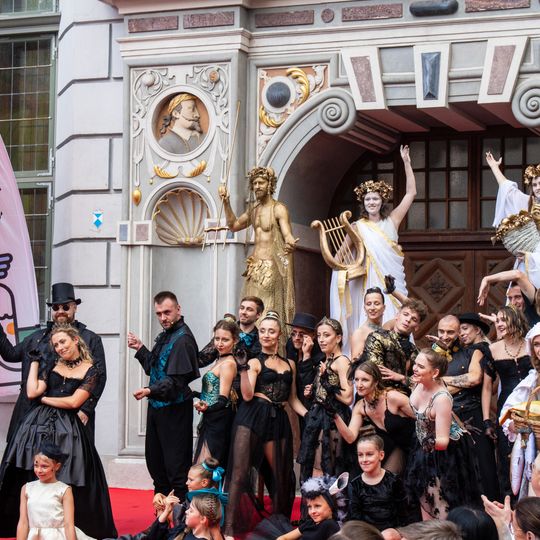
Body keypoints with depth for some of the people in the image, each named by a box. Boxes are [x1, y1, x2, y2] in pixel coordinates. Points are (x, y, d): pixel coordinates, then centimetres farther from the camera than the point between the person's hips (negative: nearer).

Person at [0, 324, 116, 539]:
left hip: (66, 429, -3)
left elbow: (74, 402, -9)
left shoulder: (90, 371, 0)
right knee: (33, 479, 2)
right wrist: (35, 361, 8)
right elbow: (32, 392, 2)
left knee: (65, 481, -5)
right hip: (38, 424, 3)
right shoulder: (52, 366, 12)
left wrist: (45, 399, -1)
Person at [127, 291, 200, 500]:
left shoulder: (182, 339, -17)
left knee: (176, 467, -5)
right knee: (154, 461, 17)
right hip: (157, 407, 10)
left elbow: (176, 380, -23)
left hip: (174, 410, -10)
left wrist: (150, 391, -32)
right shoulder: (165, 336, 13)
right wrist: (140, 349, 13)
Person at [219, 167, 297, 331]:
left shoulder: (279, 209, -8)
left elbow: (287, 234, -20)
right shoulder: (254, 209, 16)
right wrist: (226, 203, 15)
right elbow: (234, 225, 26)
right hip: (254, 268, 7)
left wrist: (290, 243, -44)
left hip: (271, 268, -7)